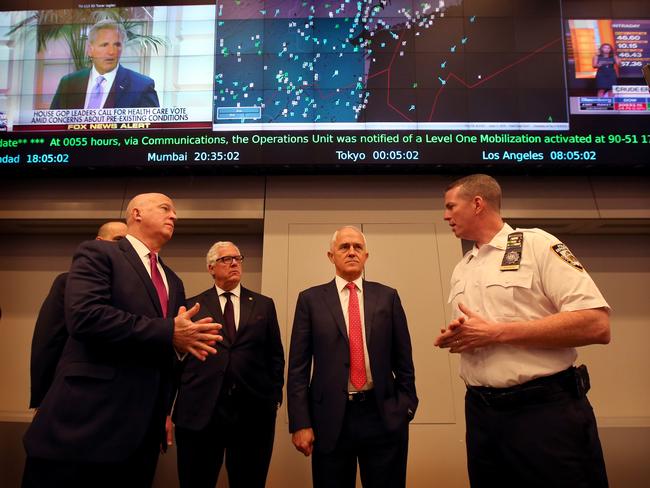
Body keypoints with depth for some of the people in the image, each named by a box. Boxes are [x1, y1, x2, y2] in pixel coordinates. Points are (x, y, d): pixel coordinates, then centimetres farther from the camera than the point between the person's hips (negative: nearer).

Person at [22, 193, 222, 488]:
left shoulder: (173, 282, 18)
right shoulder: (97, 253, -3)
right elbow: (84, 315, -21)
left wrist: (164, 411, 8)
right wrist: (168, 332, -20)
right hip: (86, 420, -6)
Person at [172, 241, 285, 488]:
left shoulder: (264, 305, 9)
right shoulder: (192, 305, 6)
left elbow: (276, 355, 10)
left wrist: (275, 394, 3)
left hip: (253, 412, 1)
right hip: (199, 411, -1)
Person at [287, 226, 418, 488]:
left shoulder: (388, 297, 5)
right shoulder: (310, 299, 1)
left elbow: (403, 360, 7)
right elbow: (298, 366, -2)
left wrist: (406, 406, 1)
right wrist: (300, 423, -6)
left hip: (383, 417, 1)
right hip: (330, 419, -1)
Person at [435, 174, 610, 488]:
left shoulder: (537, 245, -6)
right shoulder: (461, 270, 14)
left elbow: (596, 325, -16)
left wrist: (496, 333, -18)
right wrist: (453, 338, -3)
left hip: (546, 411, -6)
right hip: (481, 413, 6)